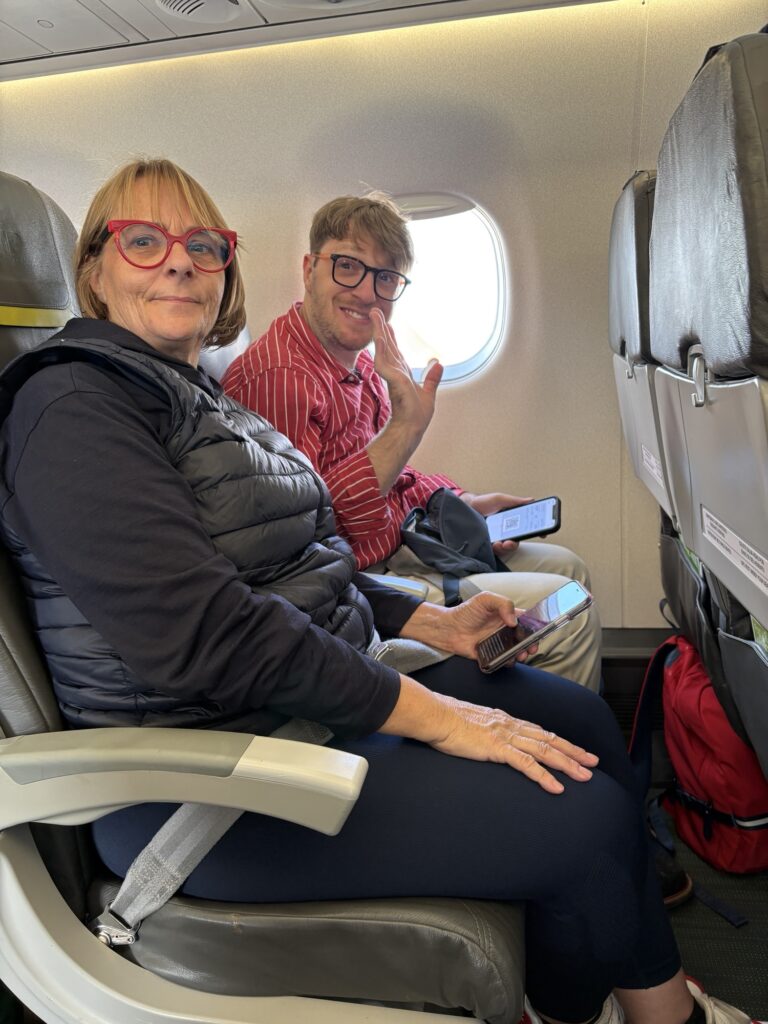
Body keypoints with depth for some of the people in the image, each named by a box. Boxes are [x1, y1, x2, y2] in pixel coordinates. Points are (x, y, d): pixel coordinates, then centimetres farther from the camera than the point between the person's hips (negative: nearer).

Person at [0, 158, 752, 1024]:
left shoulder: (201, 399, 15)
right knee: (587, 820, -13)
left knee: (580, 718, 8)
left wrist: (431, 622, 8)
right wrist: (431, 714, -21)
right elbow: (203, 634, -25)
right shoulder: (74, 408, -15)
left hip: (310, 698, 10)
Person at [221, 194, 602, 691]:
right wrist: (404, 428, -31)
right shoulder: (278, 377, -23)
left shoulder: (363, 366, 10)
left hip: (400, 547, 10)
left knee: (567, 568, 17)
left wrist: (464, 503, 7)